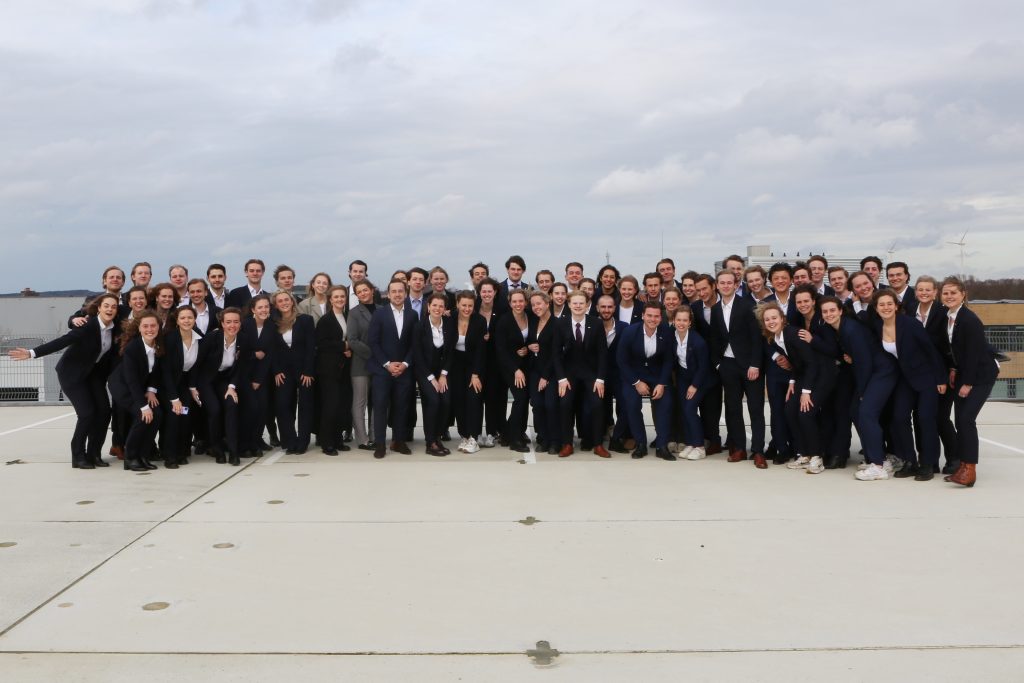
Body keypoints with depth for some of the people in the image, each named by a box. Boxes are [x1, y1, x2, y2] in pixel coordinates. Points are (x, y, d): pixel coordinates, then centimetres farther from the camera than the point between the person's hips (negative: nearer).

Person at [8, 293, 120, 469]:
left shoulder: (114, 327, -7)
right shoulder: (88, 325, -25)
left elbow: (110, 354, 5)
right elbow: (61, 342, -30)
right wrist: (32, 353, -36)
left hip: (94, 372, 6)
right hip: (72, 373, -6)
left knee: (104, 410, -5)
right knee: (87, 413, -15)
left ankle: (94, 454, 9)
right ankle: (78, 456, 1)